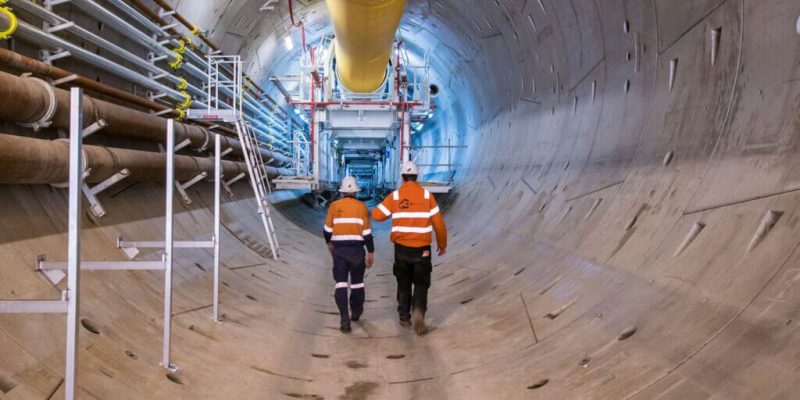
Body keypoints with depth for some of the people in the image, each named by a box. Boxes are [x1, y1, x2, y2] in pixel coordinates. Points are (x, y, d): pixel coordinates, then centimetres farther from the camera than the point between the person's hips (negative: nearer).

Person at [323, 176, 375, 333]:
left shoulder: (334, 206, 0)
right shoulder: (361, 207, -3)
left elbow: (328, 229, 5)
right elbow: (367, 233, -6)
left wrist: (329, 242, 24)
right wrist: (371, 252, 1)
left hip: (339, 249, 0)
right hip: (357, 249, 0)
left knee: (341, 283, 0)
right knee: (357, 282, 18)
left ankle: (345, 318, -13)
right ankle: (356, 312, 32)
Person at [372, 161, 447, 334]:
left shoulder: (395, 196, -3)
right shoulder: (426, 195, -3)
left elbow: (376, 215, 0)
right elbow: (438, 223, -2)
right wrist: (442, 244, 11)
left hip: (401, 248, 1)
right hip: (422, 249, -1)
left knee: (403, 283, 18)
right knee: (421, 284, 9)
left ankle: (404, 317, 23)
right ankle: (418, 311, -14)